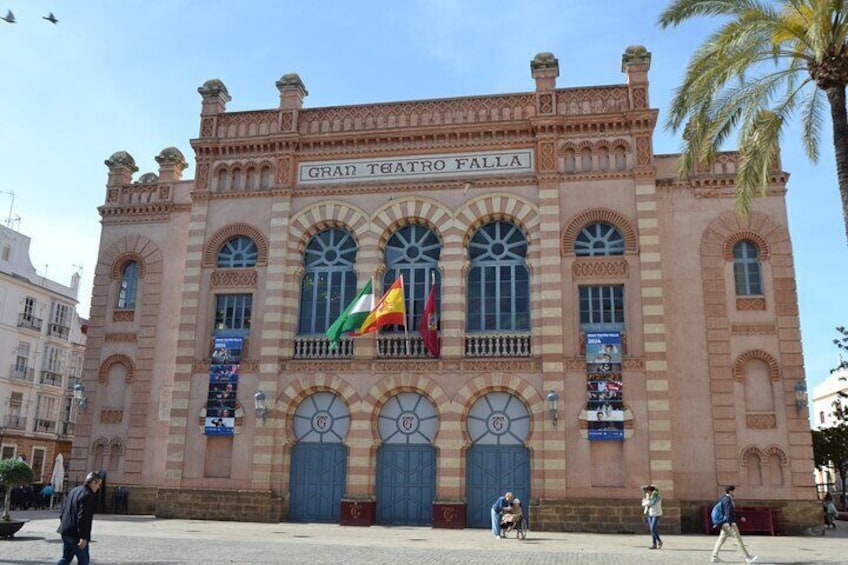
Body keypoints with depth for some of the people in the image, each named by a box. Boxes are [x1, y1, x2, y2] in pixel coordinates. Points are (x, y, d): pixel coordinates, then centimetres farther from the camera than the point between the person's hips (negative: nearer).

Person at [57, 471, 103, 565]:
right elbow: (83, 517, -23)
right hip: (76, 534, -9)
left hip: (65, 532, 9)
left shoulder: (74, 490, 13)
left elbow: (63, 510, 19)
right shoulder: (87, 495, -18)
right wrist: (83, 537, -22)